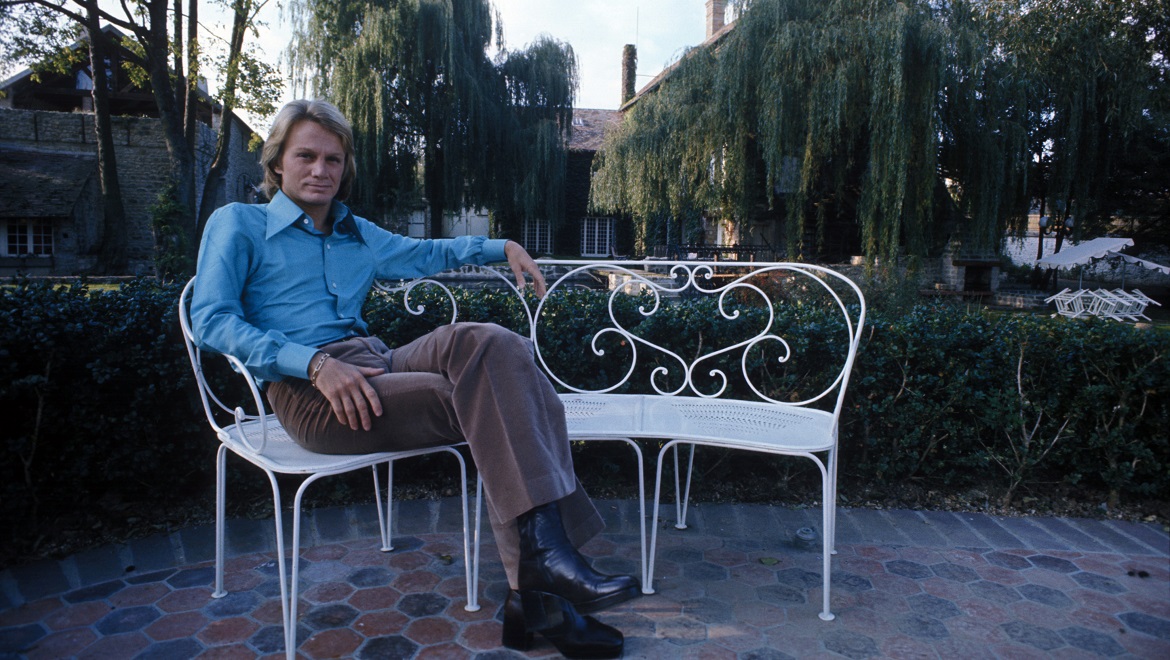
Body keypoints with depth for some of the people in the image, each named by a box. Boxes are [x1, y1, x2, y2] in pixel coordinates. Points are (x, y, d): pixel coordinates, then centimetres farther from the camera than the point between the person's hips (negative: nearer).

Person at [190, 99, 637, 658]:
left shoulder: (357, 235, 27)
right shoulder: (238, 225, 9)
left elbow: (424, 253, 42)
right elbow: (211, 320, -5)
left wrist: (503, 248, 29)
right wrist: (314, 361, -19)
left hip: (375, 367, 6)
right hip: (306, 393, -6)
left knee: (487, 343, -25)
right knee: (489, 404, -26)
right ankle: (537, 591, -28)